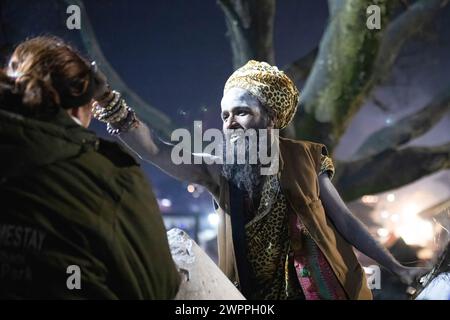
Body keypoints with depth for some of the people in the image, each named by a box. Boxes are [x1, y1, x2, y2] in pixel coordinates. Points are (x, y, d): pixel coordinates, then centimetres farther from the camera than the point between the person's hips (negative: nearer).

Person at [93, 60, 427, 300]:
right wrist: (118, 116, -35)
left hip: (322, 283, -1)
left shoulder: (305, 157, -3)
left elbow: (343, 219, 3)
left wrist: (397, 268, 4)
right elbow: (157, 151, -16)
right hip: (257, 291, 1)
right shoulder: (218, 169, -2)